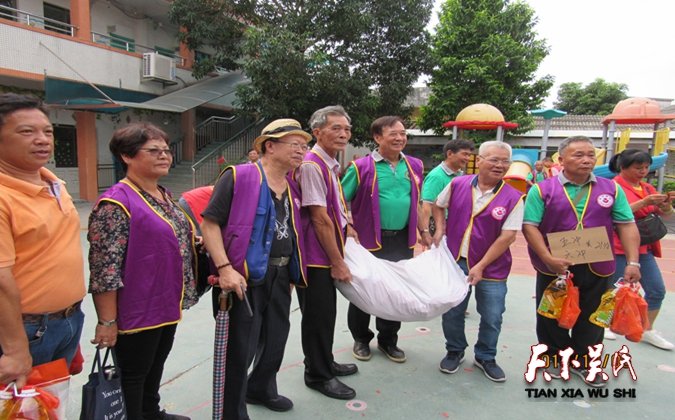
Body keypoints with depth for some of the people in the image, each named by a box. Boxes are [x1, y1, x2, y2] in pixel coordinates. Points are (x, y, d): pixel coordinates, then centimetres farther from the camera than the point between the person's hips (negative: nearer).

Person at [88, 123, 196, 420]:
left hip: (168, 306, 9)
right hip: (136, 311, -9)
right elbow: (104, 269, -21)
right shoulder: (116, 203, -20)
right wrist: (108, 321, -20)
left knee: (156, 365, 25)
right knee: (132, 375, 11)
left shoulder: (163, 195, 8)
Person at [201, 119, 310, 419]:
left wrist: (292, 271, 20)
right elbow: (209, 223, -16)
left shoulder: (292, 187, 11)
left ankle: (261, 389, 47)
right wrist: (225, 268, -23)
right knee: (239, 349, 2)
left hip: (280, 276, 8)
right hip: (244, 276, -8)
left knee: (276, 340, 22)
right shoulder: (238, 177, -13)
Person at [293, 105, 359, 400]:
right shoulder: (311, 165, -20)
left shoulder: (330, 165, 10)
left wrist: (345, 228, 15)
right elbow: (320, 219, -22)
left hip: (328, 253, 10)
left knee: (326, 311, 21)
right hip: (316, 255, -9)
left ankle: (324, 364, 39)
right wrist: (338, 262, -17)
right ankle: (318, 375, 23)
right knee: (318, 315, 5)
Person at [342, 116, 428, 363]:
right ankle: (361, 339, 30)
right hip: (370, 241, -4)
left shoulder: (414, 166, 8)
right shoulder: (362, 167, -8)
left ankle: (388, 340, 33)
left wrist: (424, 231, 15)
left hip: (403, 241, 5)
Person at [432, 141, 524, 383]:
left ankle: (485, 358, 34)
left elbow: (507, 236, -13)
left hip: (492, 268, -1)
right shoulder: (457, 185, -3)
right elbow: (438, 206, 15)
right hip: (455, 261, 2)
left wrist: (481, 266, -16)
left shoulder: (513, 197, -10)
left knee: (492, 317, 9)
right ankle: (455, 352, 36)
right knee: (452, 312, 12)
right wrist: (440, 230, 0)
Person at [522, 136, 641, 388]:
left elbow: (627, 226, 2)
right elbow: (530, 226, -11)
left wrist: (633, 262, -7)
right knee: (552, 316, 12)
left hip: (596, 268, 2)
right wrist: (548, 259, -19)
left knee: (590, 317, 14)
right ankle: (555, 358, 32)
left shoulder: (611, 189, 3)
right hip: (555, 267, -2)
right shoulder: (542, 190, -6)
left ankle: (583, 362, 33)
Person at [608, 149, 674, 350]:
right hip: (618, 249, -7)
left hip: (644, 249, 7)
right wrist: (644, 202, -25)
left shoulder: (648, 189, 13)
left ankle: (647, 331, 22)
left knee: (657, 290, 7)